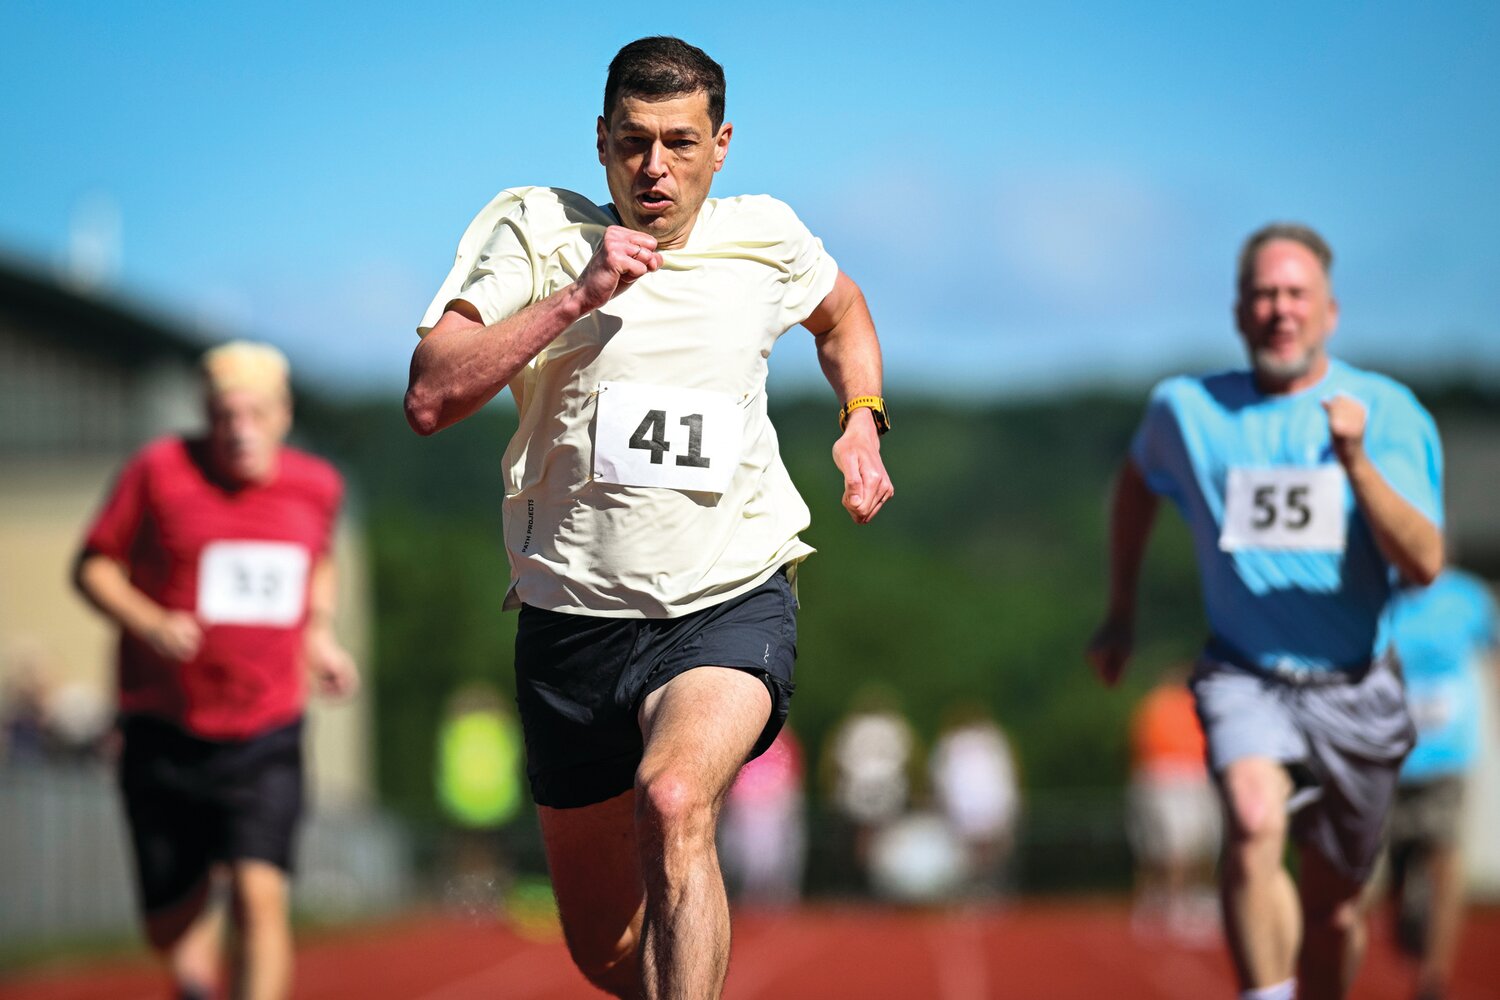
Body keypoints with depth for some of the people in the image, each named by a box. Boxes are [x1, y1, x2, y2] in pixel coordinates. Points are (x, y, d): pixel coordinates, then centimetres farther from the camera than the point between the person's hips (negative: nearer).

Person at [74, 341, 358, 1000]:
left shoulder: (316, 486, 3)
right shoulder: (159, 470, -7)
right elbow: (93, 566, -1)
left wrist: (320, 633, 9)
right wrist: (151, 624, -18)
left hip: (266, 738, 1)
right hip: (164, 733, -1)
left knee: (259, 894, -18)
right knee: (170, 927, 7)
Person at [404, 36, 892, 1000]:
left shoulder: (767, 238, 4)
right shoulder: (533, 230, -3)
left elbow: (843, 311, 28)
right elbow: (431, 398, -15)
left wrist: (863, 420, 11)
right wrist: (577, 296, -21)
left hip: (732, 605, -1)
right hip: (573, 619, 1)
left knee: (672, 801, -34)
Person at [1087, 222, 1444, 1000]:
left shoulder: (1386, 411, -4)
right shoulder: (1187, 409, 1)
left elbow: (1423, 565, -12)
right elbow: (1137, 481, 24)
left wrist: (1357, 464, -25)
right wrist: (1121, 611, 26)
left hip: (1354, 689, 1)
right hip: (1246, 679, -1)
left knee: (1333, 907, 8)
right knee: (1255, 825, -31)